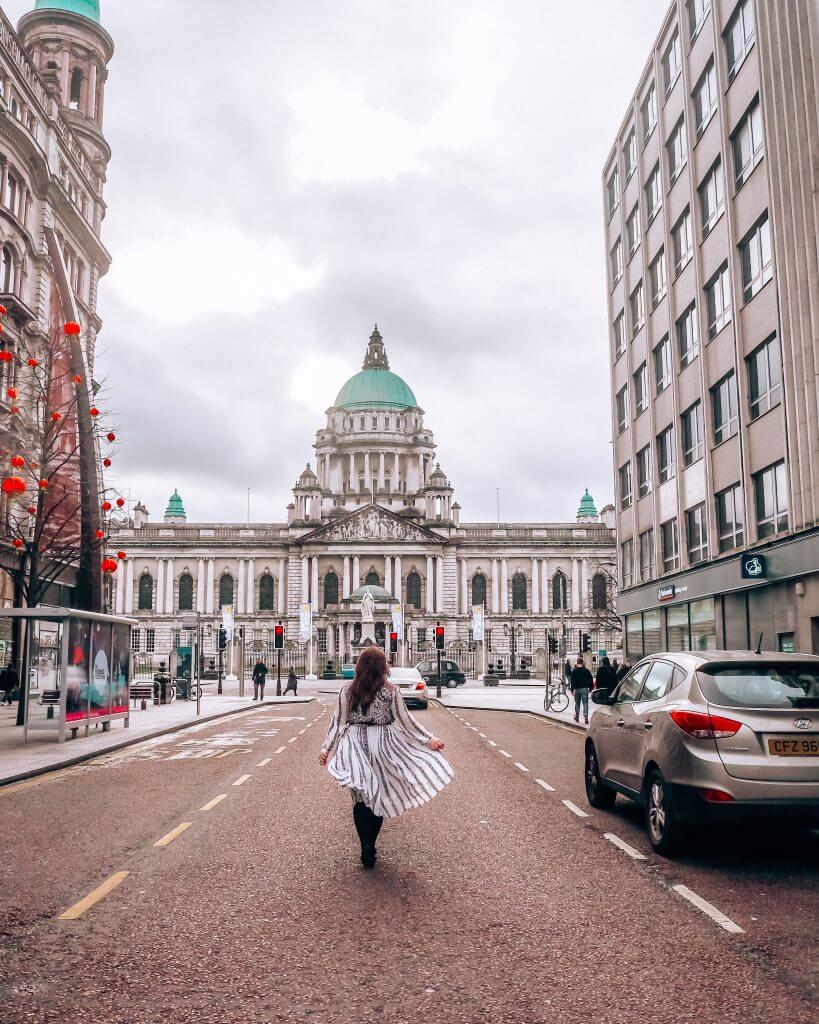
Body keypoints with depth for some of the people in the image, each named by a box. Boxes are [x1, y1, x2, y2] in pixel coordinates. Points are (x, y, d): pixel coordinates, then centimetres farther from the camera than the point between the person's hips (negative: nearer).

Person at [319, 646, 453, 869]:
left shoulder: (347, 689, -2)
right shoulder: (391, 690, -6)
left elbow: (338, 721, -1)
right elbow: (405, 720, -3)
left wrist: (326, 748, 6)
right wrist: (429, 739, 5)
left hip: (355, 744, 1)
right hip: (383, 744, -1)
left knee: (361, 797, 7)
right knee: (379, 796, 12)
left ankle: (366, 846, -7)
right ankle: (371, 847, 17)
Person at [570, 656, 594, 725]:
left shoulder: (574, 671, -2)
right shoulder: (586, 671, 1)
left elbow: (572, 681, -6)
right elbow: (591, 680, 4)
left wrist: (572, 690, -4)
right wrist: (590, 688, 14)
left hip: (577, 689, 0)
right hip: (584, 689, 0)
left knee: (577, 703, 13)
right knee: (585, 703, -2)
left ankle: (577, 717, 23)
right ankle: (586, 718, -13)